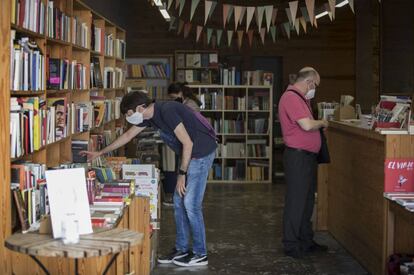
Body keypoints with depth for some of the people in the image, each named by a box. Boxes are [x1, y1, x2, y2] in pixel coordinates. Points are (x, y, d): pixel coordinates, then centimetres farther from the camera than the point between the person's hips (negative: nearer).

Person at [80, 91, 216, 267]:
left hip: (201, 153, -9)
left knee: (191, 204, -7)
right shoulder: (149, 117, 5)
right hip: (190, 154, 9)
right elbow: (127, 136, 17)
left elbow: (188, 143, -22)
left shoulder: (167, 111, -23)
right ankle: (181, 249, 19)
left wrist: (182, 174, -16)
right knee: (179, 202, 11)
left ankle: (200, 254, 3)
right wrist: (99, 153, 20)